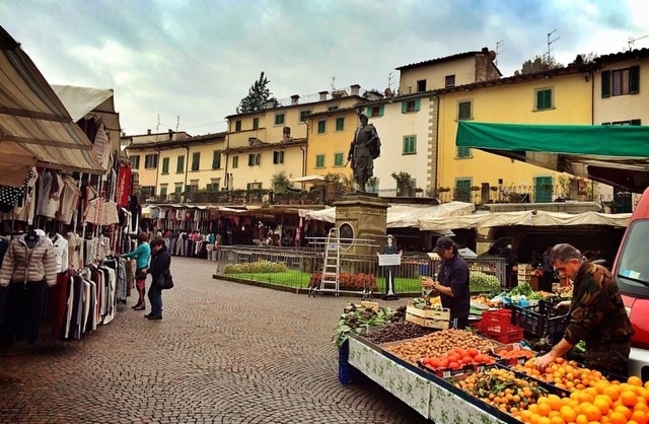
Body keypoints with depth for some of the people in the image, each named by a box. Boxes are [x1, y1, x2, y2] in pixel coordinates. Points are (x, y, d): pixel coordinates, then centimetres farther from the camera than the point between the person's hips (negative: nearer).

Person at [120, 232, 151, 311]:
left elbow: (133, 253, -11)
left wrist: (124, 255, 4)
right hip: (143, 267, 10)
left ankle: (142, 304, 2)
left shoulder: (143, 246, -16)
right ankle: (140, 302, 21)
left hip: (141, 268, -10)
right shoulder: (147, 245, 14)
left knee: (140, 286, -4)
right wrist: (129, 256, 20)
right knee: (140, 285, 14)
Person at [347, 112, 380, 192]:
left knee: (360, 168, -17)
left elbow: (375, 137, -10)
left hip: (365, 150, -6)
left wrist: (367, 144, -19)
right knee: (356, 169, 2)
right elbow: (354, 142, 22)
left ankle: (361, 187, -20)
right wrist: (350, 153, 17)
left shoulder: (370, 128, 7)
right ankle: (361, 187, 7)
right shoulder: (357, 130, 24)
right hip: (357, 151, 6)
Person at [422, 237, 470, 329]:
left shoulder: (460, 266, -22)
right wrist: (431, 285, -5)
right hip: (447, 309, 9)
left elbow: (453, 292, -25)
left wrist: (434, 285, -20)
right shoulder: (445, 262, 6)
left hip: (458, 313, -9)